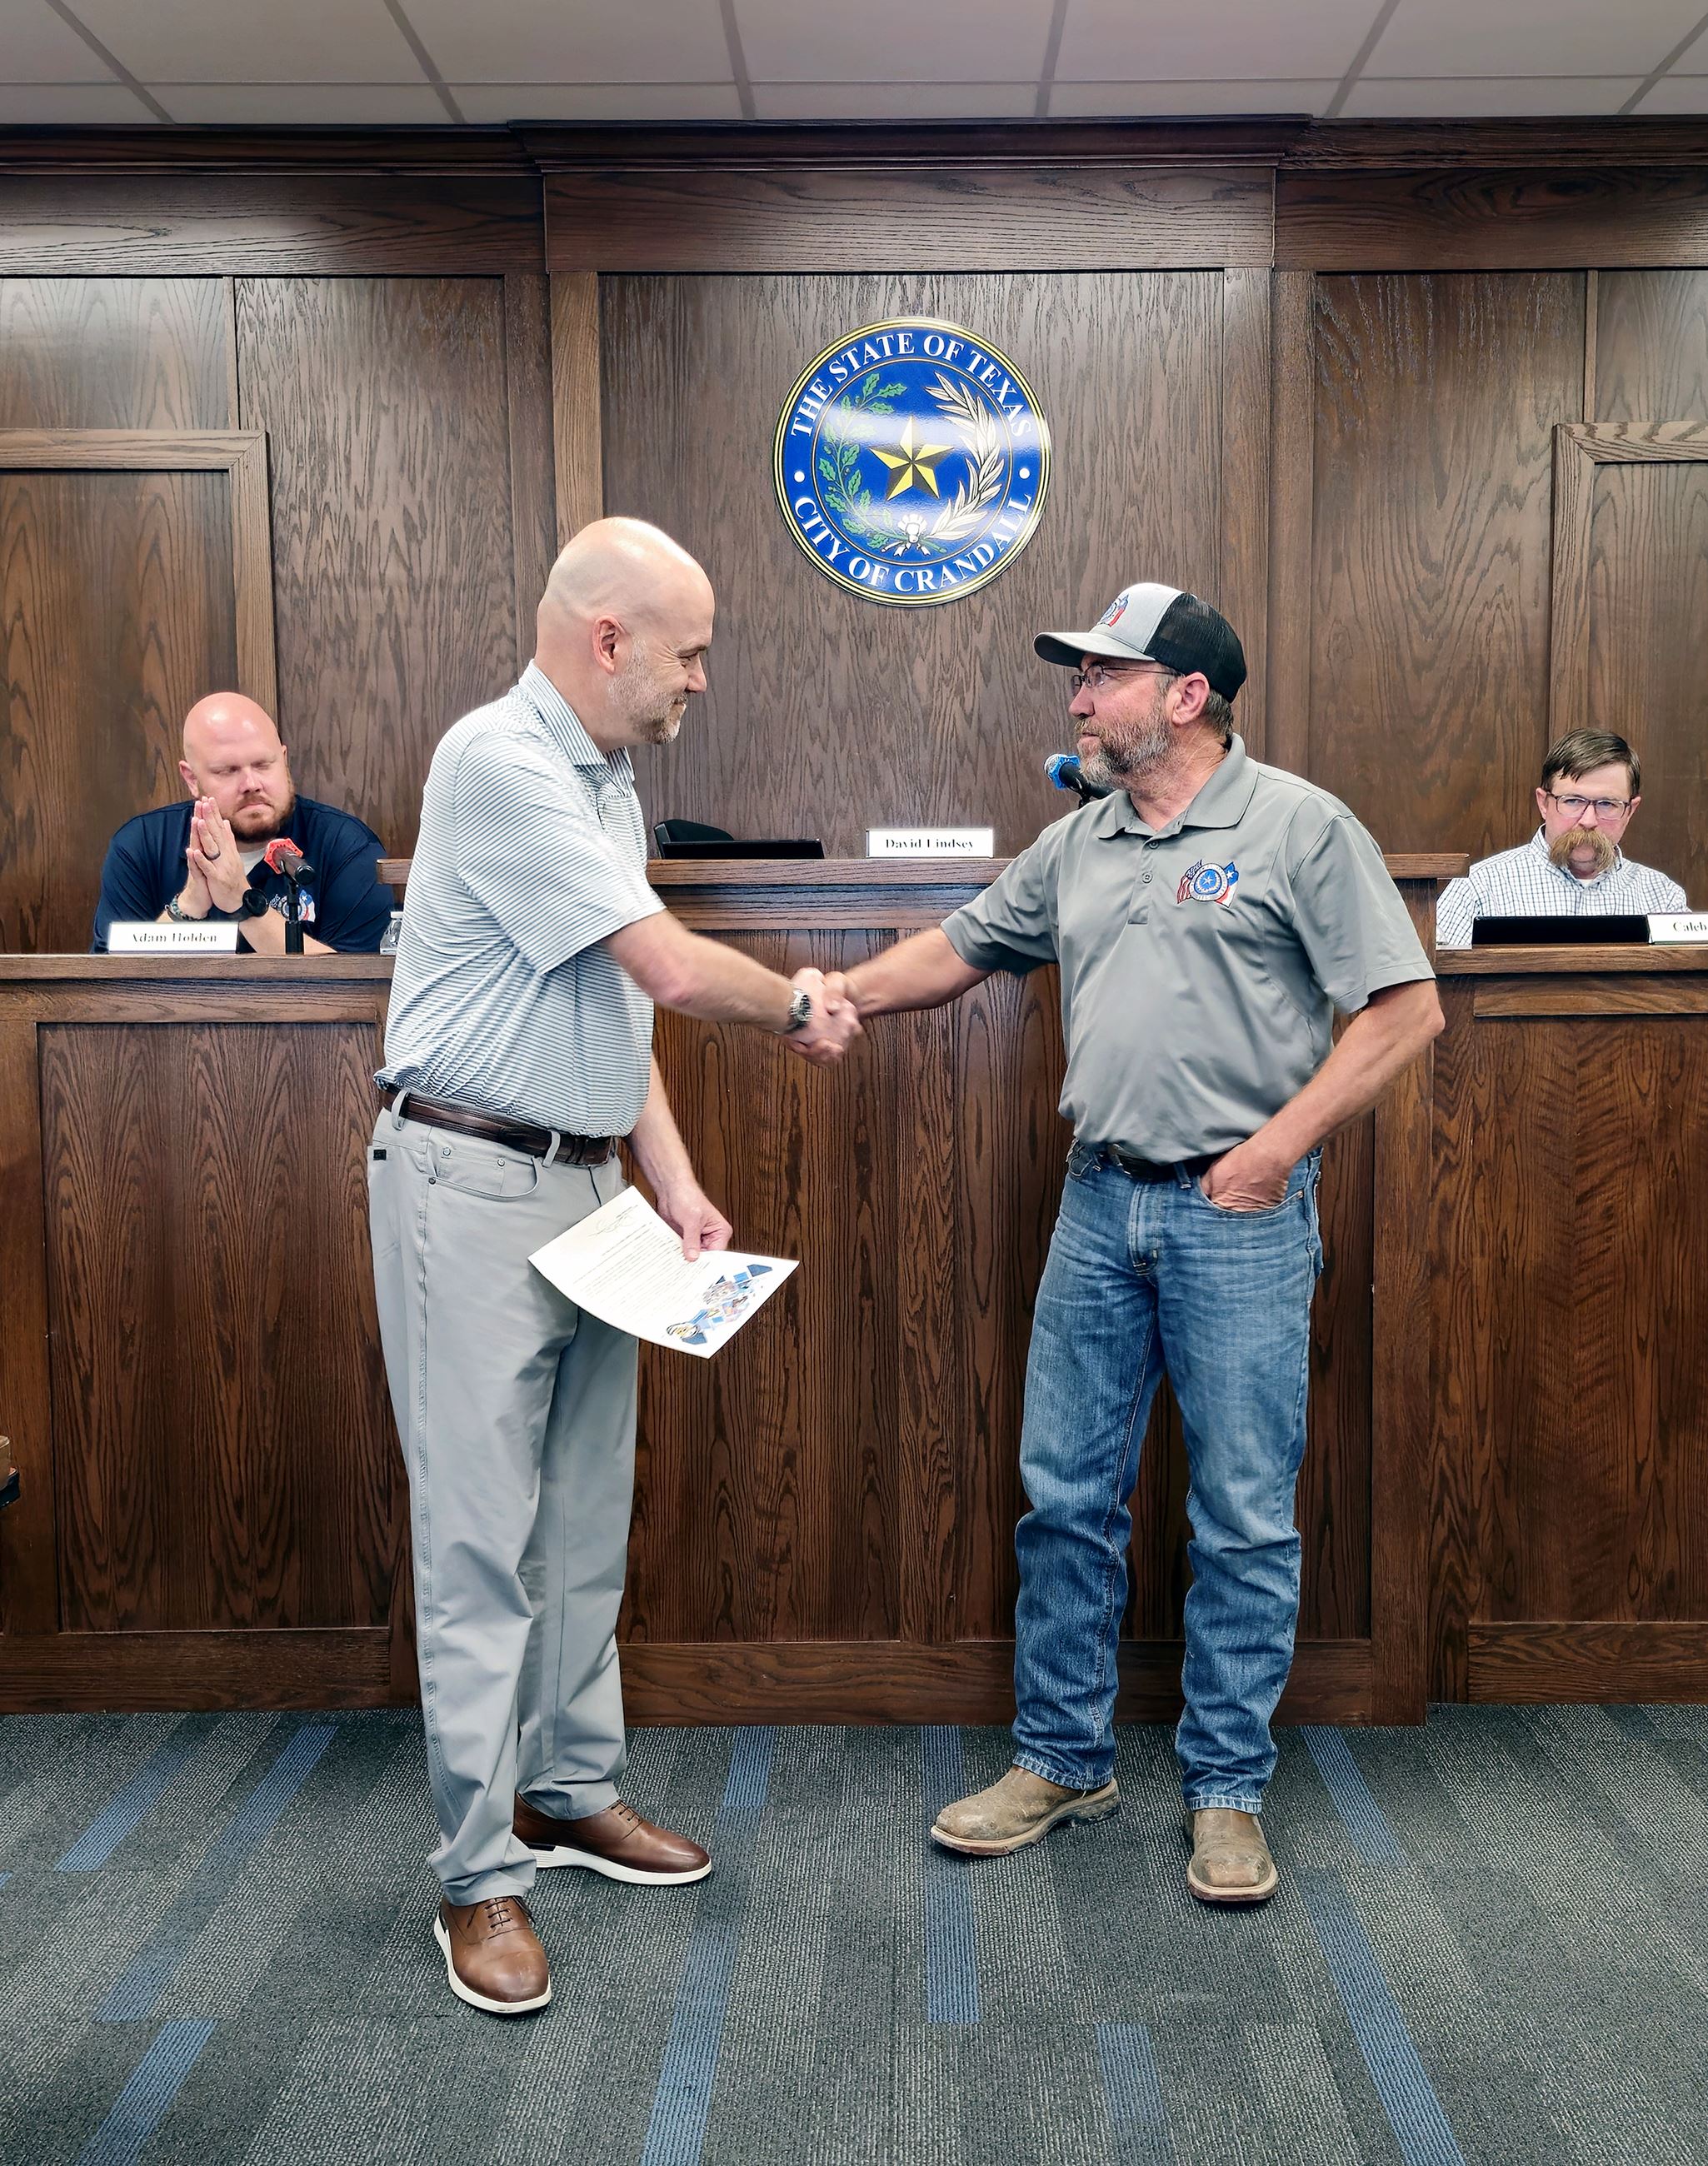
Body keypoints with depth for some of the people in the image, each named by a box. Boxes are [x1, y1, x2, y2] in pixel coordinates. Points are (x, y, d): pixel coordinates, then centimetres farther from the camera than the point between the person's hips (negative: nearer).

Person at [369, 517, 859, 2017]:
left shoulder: (608, 784, 14)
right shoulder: (497, 762, -16)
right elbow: (672, 968, -20)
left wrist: (675, 1183, 8)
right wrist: (799, 1010, -2)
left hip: (587, 1185, 9)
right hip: (473, 1184, -9)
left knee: (587, 1515, 15)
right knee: (482, 1532, -2)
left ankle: (570, 1789, 31)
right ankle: (481, 1875, 10)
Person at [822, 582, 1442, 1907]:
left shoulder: (1300, 827, -4)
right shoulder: (1075, 847, 13)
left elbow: (1406, 1010, -8)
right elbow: (959, 953, 19)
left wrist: (1280, 1145, -13)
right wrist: (841, 994, 5)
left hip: (1238, 1215, -5)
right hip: (1100, 1205, 5)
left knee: (1244, 1518, 4)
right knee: (1066, 1496, 10)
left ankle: (1228, 1791, 20)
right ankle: (1064, 1759, 26)